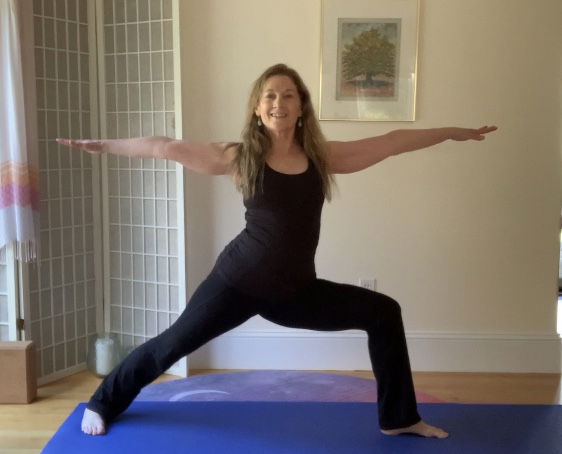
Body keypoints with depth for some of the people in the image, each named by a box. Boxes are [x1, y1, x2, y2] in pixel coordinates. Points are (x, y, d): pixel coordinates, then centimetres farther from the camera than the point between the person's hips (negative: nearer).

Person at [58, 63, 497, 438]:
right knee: (174, 342, 6)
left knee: (384, 313, 1)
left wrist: (454, 132, 13)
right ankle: (102, 404, 33)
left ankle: (399, 418, 18)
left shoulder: (323, 156, -1)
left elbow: (392, 141, 6)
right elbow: (167, 147, -1)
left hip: (296, 290, 4)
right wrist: (104, 145, 4)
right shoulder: (239, 157, -7)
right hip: (239, 281, -3)